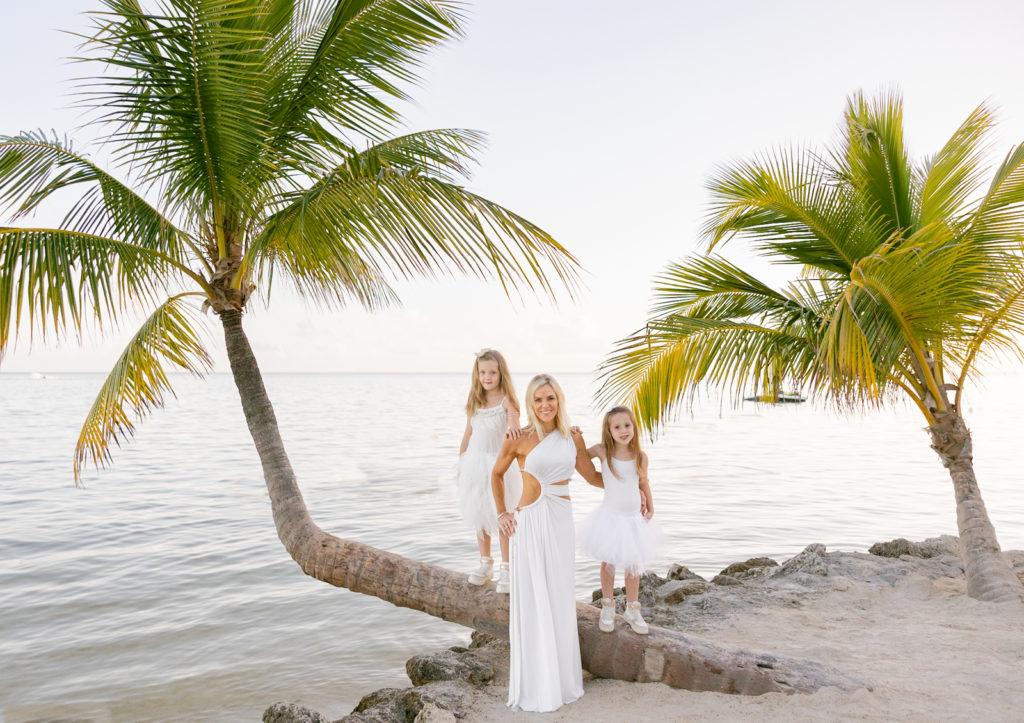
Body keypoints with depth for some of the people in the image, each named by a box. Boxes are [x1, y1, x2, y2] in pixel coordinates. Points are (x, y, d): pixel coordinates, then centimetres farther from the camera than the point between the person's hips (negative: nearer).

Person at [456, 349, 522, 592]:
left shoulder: (506, 400, -9)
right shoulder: (474, 402, 5)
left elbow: (514, 414, -31)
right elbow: (468, 434, 12)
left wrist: (512, 425, -55)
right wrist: (461, 464, 14)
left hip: (499, 463, -5)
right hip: (475, 462, 5)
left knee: (501, 517, -1)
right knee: (479, 515, 13)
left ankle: (506, 568, 13)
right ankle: (485, 564, 29)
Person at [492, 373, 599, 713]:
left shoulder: (574, 439, 3)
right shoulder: (519, 440, -6)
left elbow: (594, 478, 12)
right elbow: (497, 474, 9)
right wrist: (502, 513, 5)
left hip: (561, 520, 3)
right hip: (529, 521, -3)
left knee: (561, 596, 11)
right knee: (530, 596, 2)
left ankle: (561, 669, 29)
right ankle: (531, 676, 17)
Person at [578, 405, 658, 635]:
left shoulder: (641, 457, -8)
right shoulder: (602, 451, -14)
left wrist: (650, 507, 10)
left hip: (634, 517, 2)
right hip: (610, 515, -2)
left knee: (634, 566, 15)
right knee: (608, 564, 13)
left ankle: (632, 610, 33)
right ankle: (608, 608, 32)